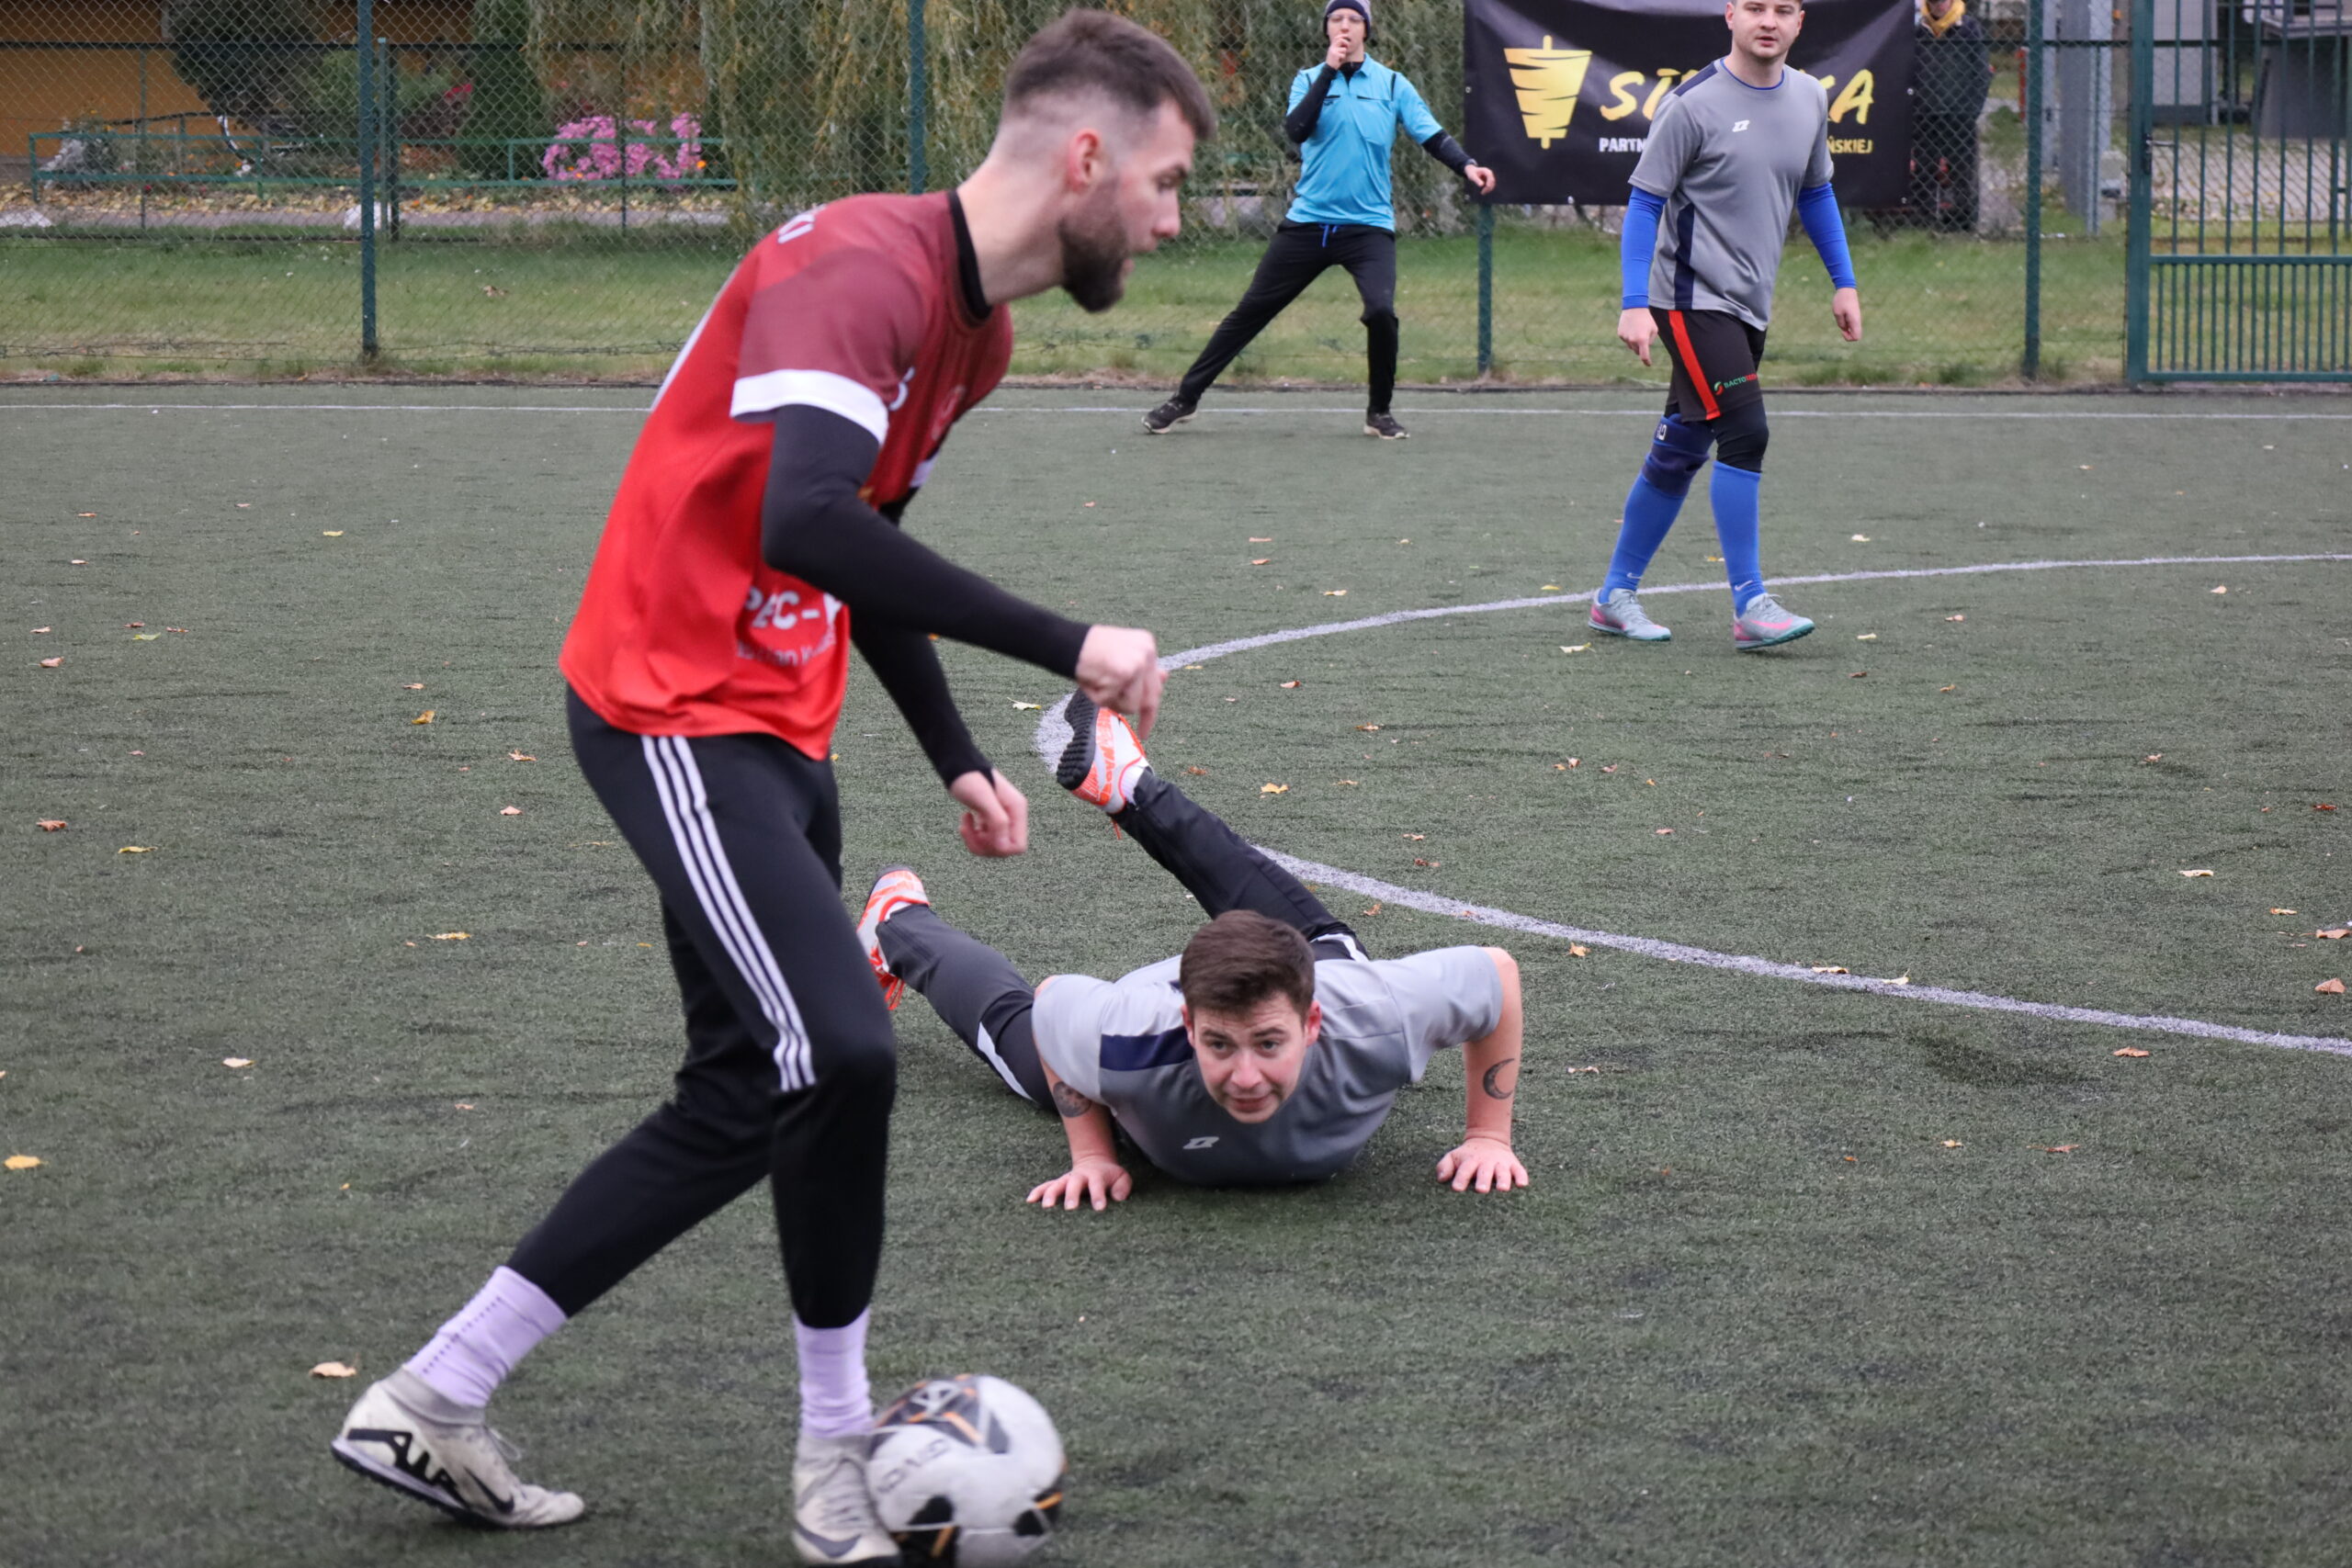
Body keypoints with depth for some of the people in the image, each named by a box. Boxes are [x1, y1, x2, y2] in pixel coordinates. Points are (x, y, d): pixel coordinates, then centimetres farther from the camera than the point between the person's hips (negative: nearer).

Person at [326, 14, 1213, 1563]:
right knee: (835, 1055, -18)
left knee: (762, 1091, 9)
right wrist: (1066, 648, -34)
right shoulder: (864, 269, -22)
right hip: (678, 712, -11)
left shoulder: (977, 326, 11)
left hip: (775, 724, 11)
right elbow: (805, 522, -37)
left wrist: (957, 757, 18)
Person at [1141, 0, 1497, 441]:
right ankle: (1186, 399, 16)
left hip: (1369, 226, -1)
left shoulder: (1392, 85, 3)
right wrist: (1329, 71, -18)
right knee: (1251, 310, 5)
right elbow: (1296, 131, -13)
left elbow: (1433, 136, -3)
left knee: (1381, 311, -23)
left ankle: (1379, 412, -1)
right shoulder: (1310, 79, 4)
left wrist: (1466, 166, -22)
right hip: (1308, 222, 1)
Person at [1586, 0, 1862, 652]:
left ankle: (1616, 595, 20)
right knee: (1744, 432, -18)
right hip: (1692, 298, -7)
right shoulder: (1692, 104, -11)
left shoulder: (1809, 99, 8)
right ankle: (1750, 606, -15)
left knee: (1679, 452, 10)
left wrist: (1843, 283, 20)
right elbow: (1644, 203, -9)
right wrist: (1634, 305, -16)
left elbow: (1815, 194, 23)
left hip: (1747, 306, 7)